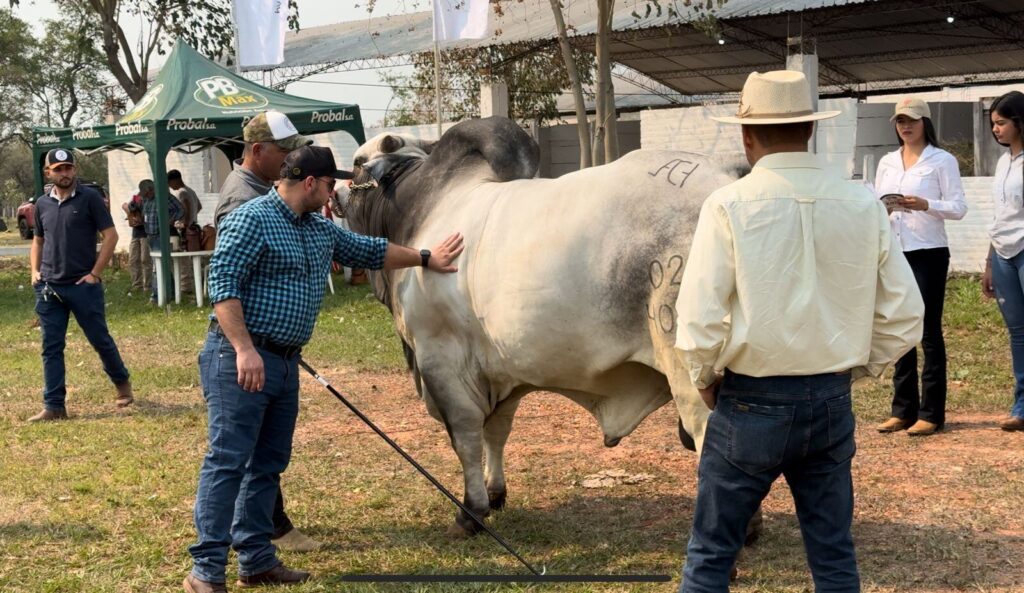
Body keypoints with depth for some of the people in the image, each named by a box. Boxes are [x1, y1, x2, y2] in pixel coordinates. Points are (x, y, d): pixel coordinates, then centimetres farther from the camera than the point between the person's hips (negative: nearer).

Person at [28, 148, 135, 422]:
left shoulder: (89, 198, -5)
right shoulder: (42, 203, 9)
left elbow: (110, 235, -6)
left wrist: (95, 273, -10)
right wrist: (35, 270, 6)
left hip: (83, 285, -4)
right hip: (49, 287, 4)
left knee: (100, 339, 6)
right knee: (51, 347, 3)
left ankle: (122, 383, 29)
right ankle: (54, 406, 7)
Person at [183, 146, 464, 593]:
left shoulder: (320, 229, 15)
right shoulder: (251, 220, -12)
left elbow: (368, 250, 29)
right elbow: (222, 285, -18)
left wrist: (425, 258, 35)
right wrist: (245, 350, -25)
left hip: (285, 362, 9)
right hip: (240, 359, -9)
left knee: (268, 463, 12)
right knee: (227, 460, -8)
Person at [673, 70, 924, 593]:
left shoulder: (730, 205, -12)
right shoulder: (863, 206, -1)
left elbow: (699, 319, -16)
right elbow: (904, 318, 2)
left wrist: (704, 379, 2)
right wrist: (851, 368, 14)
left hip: (751, 404, -3)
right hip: (832, 403, 4)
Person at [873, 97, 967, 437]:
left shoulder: (942, 160, -1)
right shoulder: (887, 163, 14)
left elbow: (958, 208, -7)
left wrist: (925, 205, -23)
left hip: (928, 254, -5)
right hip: (893, 254, 5)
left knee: (929, 332, -3)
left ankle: (932, 413, 1)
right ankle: (903, 409, 13)